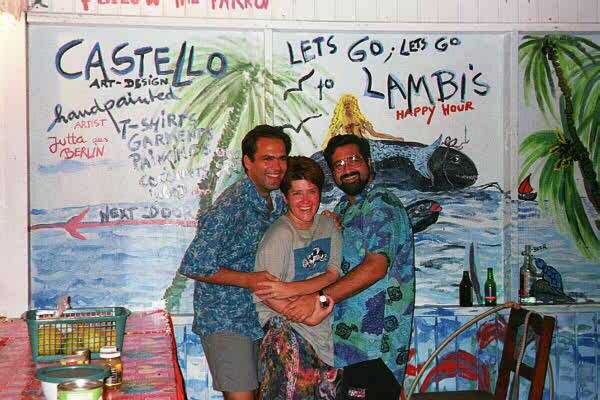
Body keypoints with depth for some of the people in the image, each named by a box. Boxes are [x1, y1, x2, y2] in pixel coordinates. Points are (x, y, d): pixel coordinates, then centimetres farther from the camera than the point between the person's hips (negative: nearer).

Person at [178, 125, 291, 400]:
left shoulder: (278, 201, 6)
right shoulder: (231, 206, -21)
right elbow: (193, 266, -21)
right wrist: (248, 279, -22)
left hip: (259, 314, 8)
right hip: (224, 318, -8)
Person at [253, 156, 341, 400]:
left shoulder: (328, 226, 5)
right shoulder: (280, 235, -13)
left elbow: (332, 275, -4)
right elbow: (265, 295, -15)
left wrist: (291, 289, -19)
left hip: (323, 327, 6)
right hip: (283, 324, -5)